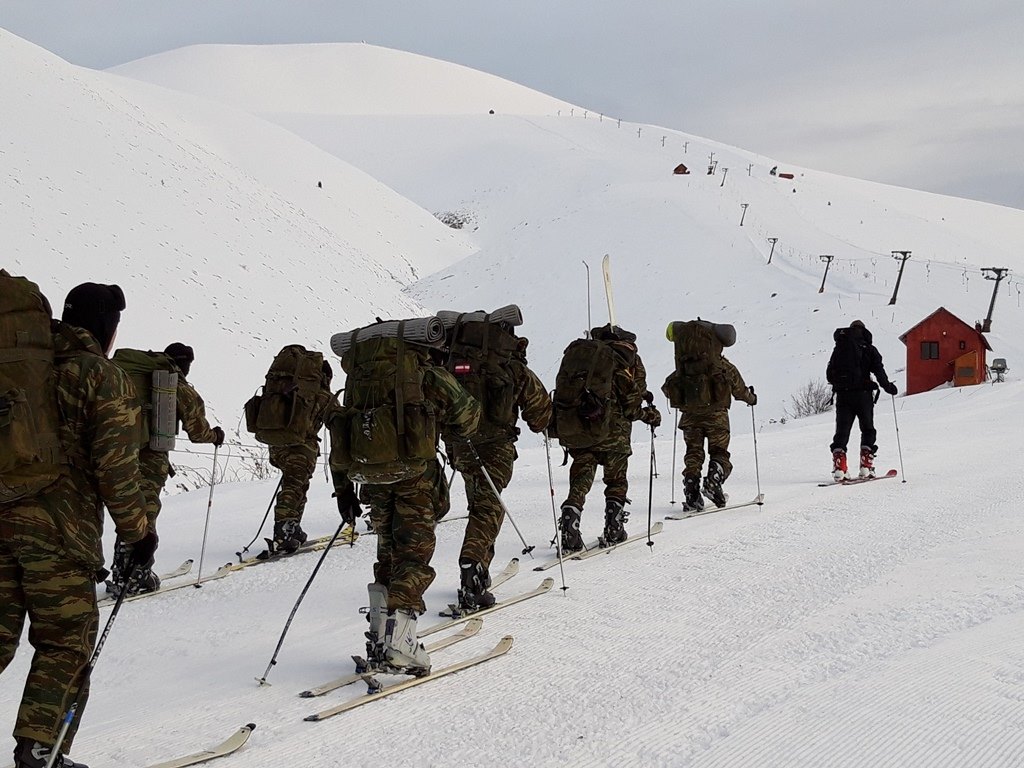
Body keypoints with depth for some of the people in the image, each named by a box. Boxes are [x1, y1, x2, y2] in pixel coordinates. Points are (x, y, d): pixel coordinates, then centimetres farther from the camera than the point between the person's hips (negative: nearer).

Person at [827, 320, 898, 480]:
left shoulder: (839, 348, 9)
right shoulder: (869, 349, 1)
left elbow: (829, 374, 12)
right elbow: (879, 371, -7)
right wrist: (888, 386, 6)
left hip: (842, 395, 2)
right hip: (863, 394, -2)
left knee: (842, 431, 5)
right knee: (868, 430, 11)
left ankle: (839, 467, -9)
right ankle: (866, 466, 0)